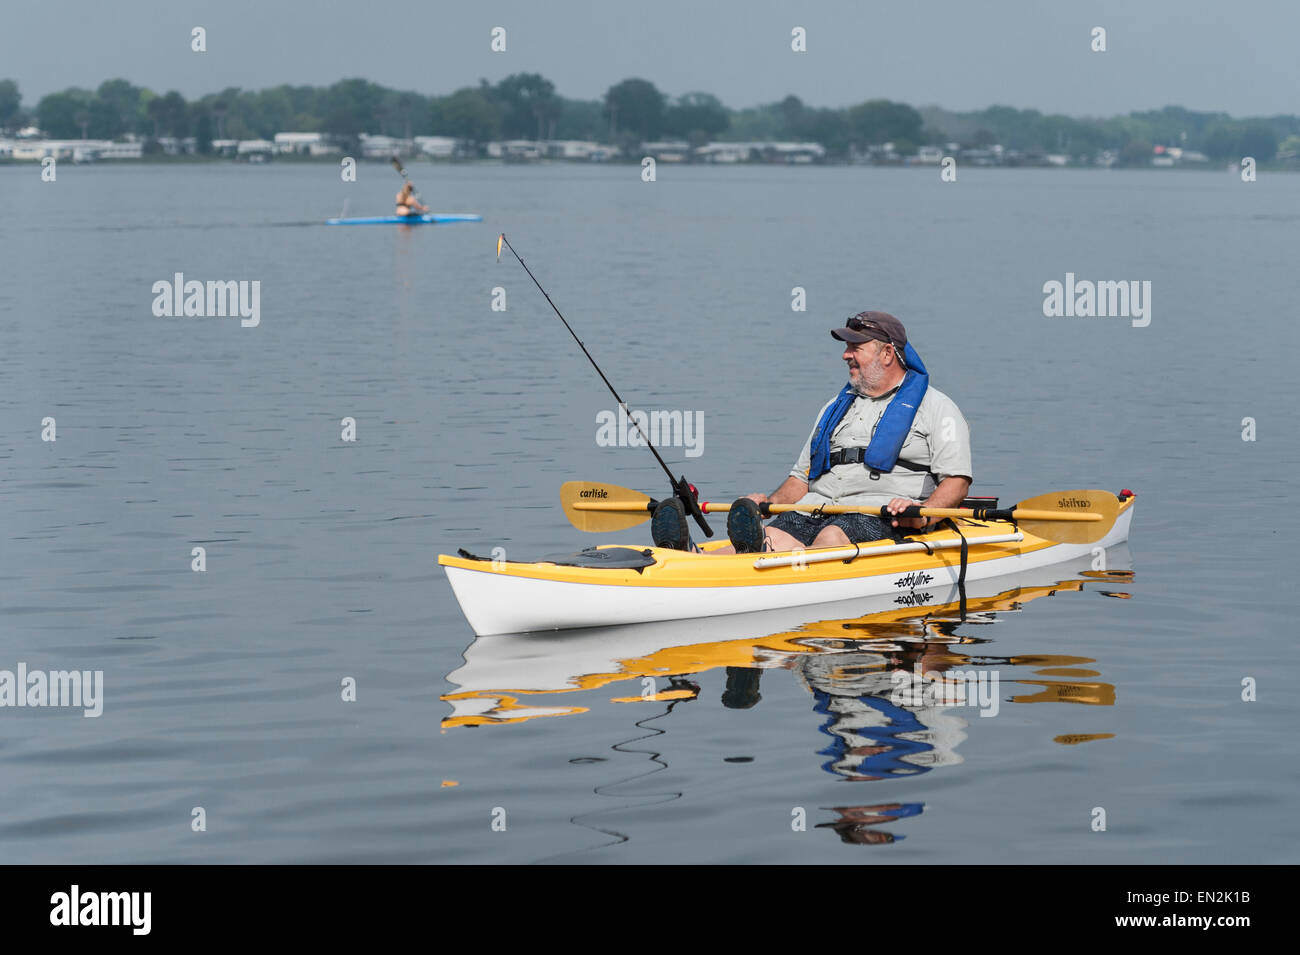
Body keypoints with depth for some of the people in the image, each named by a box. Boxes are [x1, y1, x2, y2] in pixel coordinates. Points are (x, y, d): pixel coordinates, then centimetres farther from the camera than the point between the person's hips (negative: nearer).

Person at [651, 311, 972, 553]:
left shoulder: (935, 408, 9)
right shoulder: (835, 408, 29)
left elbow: (957, 480, -1)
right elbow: (803, 476, 28)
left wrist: (922, 515, -20)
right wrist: (768, 502, 6)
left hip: (879, 518, -4)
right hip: (816, 509, 4)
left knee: (831, 538, -38)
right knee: (775, 536, -28)